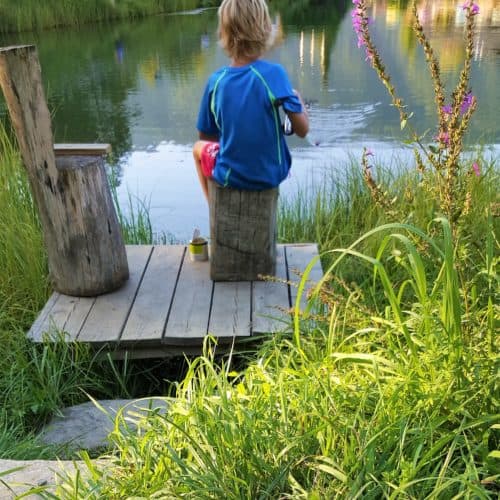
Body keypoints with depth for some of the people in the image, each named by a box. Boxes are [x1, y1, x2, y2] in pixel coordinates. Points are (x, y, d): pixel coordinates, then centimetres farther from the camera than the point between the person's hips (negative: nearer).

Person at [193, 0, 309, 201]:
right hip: (272, 174, 0)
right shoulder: (274, 73, -18)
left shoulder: (216, 81, -11)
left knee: (199, 148, 31)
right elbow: (302, 129, -16)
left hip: (231, 176, 0)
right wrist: (299, 99, 3)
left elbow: (206, 136, 0)